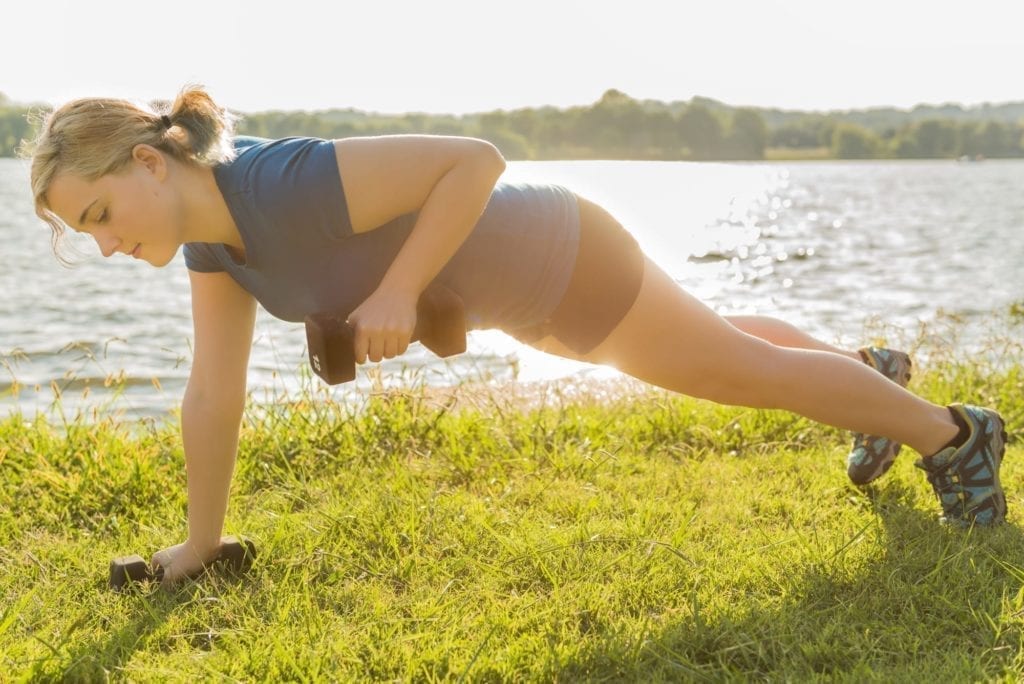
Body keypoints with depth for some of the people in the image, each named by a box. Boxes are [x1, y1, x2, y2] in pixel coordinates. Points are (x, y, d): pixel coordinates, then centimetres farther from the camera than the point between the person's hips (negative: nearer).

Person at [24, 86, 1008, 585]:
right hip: (516, 297, 8)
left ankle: (949, 431, 32)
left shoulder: (293, 187, -36)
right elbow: (213, 394, -6)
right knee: (716, 354, 29)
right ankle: (873, 370, 54)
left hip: (559, 261, -8)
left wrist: (396, 289, -35)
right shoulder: (210, 228, -11)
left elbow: (478, 158, -31)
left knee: (748, 375, 8)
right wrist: (198, 545, -3)